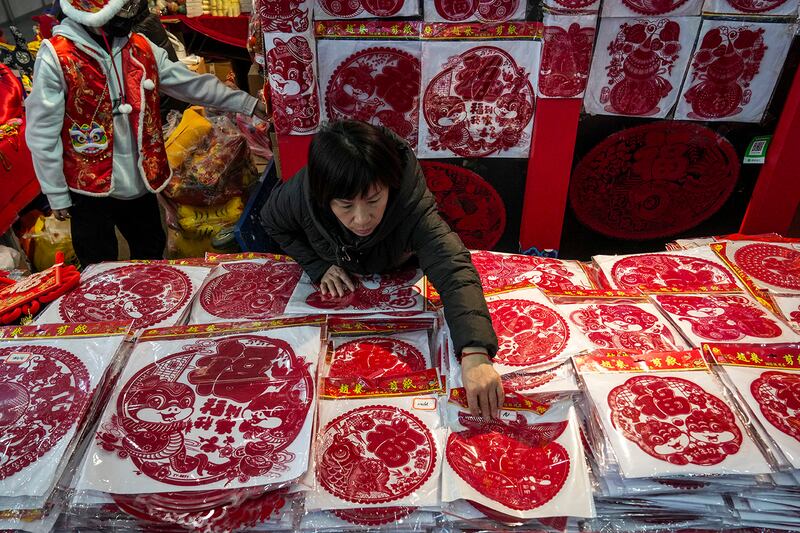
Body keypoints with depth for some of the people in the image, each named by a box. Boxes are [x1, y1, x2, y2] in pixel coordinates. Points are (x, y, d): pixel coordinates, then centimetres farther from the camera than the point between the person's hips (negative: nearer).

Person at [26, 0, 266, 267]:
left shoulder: (141, 48, 0)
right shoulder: (55, 57, -15)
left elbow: (193, 84, 4)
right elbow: (43, 135, -11)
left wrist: (250, 104, 0)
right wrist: (57, 196, -7)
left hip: (141, 182, 5)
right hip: (89, 188, -4)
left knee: (152, 255, 22)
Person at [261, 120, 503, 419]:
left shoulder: (413, 206, -45)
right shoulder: (302, 195, -37)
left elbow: (454, 271, -59)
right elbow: (272, 223, -13)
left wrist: (475, 355, -75)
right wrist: (318, 265, -25)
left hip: (400, 279, -1)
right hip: (339, 285, 2)